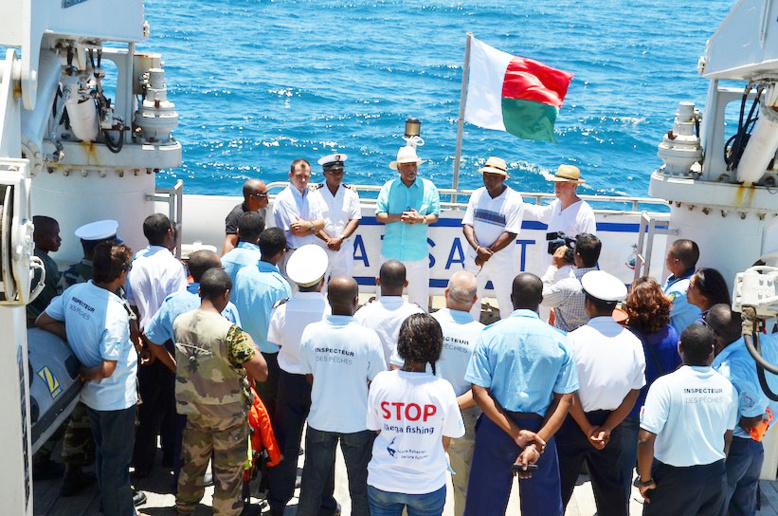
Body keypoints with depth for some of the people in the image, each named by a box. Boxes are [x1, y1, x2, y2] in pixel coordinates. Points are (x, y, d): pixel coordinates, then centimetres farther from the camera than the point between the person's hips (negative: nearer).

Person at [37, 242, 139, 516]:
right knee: (116, 459, 11)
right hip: (116, 398, -8)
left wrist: (75, 337, -2)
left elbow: (43, 321, 3)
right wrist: (86, 373, -11)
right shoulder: (115, 313, -31)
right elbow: (107, 369, -31)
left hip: (91, 394, 8)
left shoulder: (74, 292, -10)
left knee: (105, 452, 26)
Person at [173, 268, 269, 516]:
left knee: (192, 463, 24)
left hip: (193, 409, 6)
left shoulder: (180, 322, -8)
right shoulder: (229, 332, -28)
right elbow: (262, 373, -25)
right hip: (228, 414, -6)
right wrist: (249, 342, -10)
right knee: (229, 473, 11)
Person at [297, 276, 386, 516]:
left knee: (313, 480, 21)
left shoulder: (311, 332, -13)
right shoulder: (368, 337, -22)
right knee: (360, 484, 17)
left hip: (320, 421, 2)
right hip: (357, 423, -2)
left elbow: (309, 376, 0)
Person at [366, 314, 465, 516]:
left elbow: (376, 429, -1)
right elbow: (445, 443, -6)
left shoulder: (381, 382, -14)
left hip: (382, 484, 1)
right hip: (428, 485, -1)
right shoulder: (443, 389, -18)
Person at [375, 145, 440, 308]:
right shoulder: (389, 186, 3)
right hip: (390, 252, 1)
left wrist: (420, 219, -19)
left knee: (419, 298, 5)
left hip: (418, 254, -1)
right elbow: (379, 215, -1)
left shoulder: (428, 187, 2)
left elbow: (435, 215, 2)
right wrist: (399, 217, -18)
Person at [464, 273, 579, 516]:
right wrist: (538, 442, -14)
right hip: (540, 429, 1)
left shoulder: (490, 334, -7)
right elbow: (565, 399, -10)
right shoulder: (559, 341, -5)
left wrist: (516, 433, -14)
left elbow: (480, 392, -13)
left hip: (496, 427, 0)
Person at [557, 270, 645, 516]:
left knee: (560, 485, 11)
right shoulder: (632, 342, -7)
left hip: (573, 423, -3)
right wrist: (606, 429, -5)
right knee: (611, 486, 19)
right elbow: (632, 394, -4)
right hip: (609, 423, 3)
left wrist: (587, 429, -7)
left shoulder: (574, 339, -19)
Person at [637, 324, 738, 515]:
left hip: (674, 477, -4)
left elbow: (646, 439, -22)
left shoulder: (665, 385, -19)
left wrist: (646, 479, -9)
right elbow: (728, 436, 9)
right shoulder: (727, 387, -4)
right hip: (716, 476, 4)